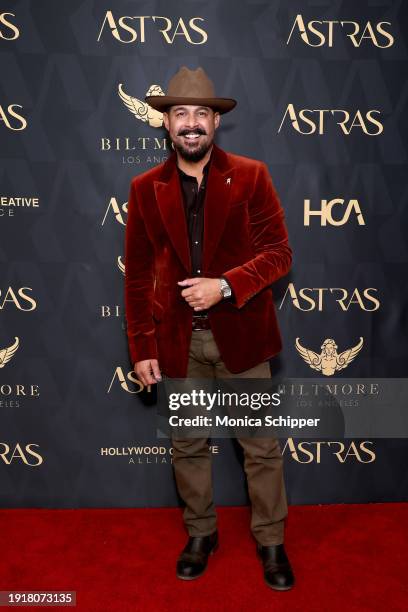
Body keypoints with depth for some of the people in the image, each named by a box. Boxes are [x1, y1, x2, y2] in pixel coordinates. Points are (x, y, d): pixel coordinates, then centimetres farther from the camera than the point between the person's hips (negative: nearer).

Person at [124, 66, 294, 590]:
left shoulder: (251, 177, -3)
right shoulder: (145, 188, 2)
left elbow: (279, 252, -5)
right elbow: (137, 274, 3)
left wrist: (226, 285, -21)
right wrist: (142, 348, 0)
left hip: (241, 335, -1)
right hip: (177, 340, 2)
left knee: (262, 447, 10)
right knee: (187, 446, 16)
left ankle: (271, 541, 33)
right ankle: (201, 533, 39)